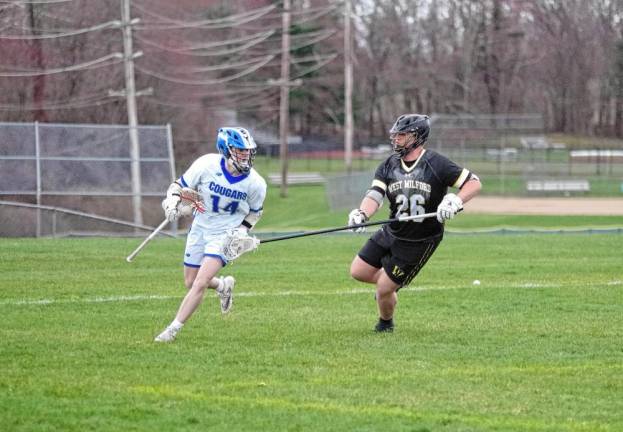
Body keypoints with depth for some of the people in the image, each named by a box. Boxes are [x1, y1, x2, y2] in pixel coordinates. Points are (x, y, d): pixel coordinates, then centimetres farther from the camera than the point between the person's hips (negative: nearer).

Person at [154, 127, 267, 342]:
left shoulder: (255, 184, -16)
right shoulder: (207, 165, -19)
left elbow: (255, 212, 5)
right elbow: (180, 185, -5)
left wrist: (242, 230, -8)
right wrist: (172, 202, -24)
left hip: (225, 235, -3)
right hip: (200, 229, 3)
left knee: (200, 283, -18)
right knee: (190, 282, 13)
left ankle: (173, 329, -8)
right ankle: (224, 286, 44)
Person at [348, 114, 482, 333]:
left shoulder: (436, 164, -15)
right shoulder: (388, 166, 0)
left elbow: (474, 183, -14)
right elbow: (375, 195, -14)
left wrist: (455, 202, -33)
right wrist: (362, 213, -36)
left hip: (421, 242, -6)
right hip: (391, 233, 6)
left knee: (384, 289, -2)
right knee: (358, 271, 4)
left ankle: (385, 323, 30)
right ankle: (391, 283, 33)